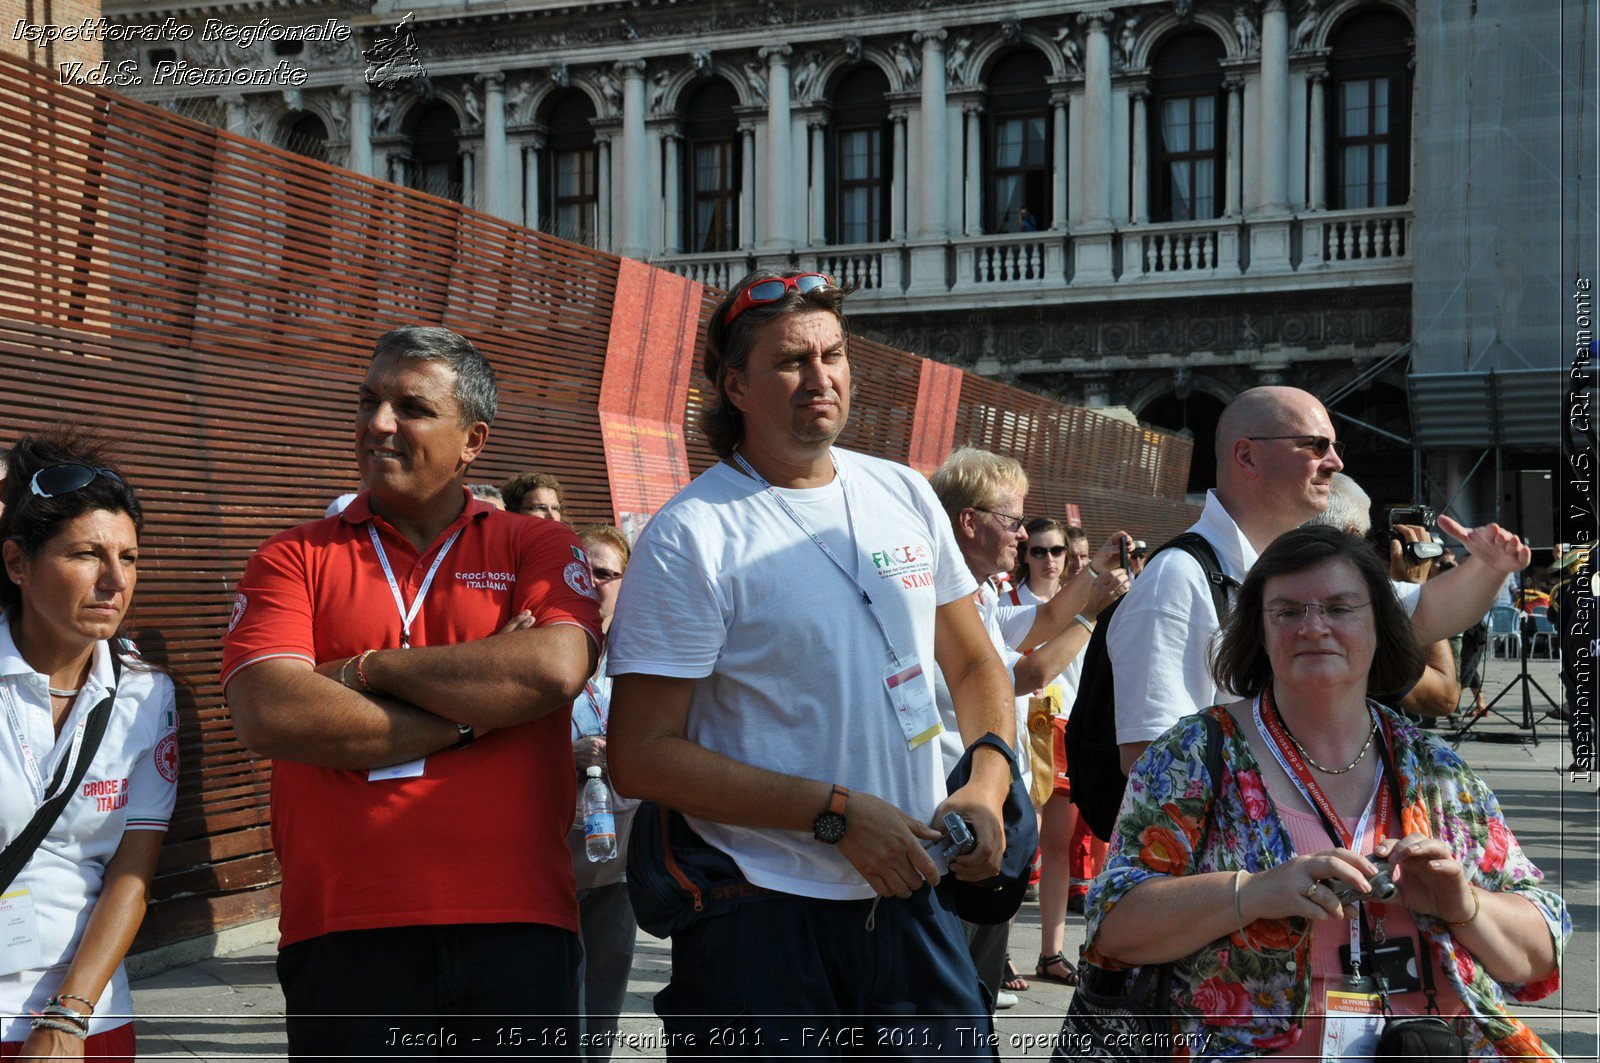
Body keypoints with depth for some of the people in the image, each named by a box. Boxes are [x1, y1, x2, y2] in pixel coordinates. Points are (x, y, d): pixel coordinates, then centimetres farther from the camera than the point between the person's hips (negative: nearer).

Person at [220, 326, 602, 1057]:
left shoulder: (538, 549, 8)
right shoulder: (293, 560, 8)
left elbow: (556, 668, -12)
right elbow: (267, 716, -8)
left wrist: (367, 668, -6)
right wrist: (472, 716, -8)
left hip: (517, 923, 0)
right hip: (343, 933, 1)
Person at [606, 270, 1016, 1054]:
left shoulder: (905, 496, 8)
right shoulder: (690, 537, -10)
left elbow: (975, 665, 17)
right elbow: (640, 755, -14)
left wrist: (987, 783, -3)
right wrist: (837, 813, -18)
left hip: (913, 894, 5)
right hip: (761, 918, -5)